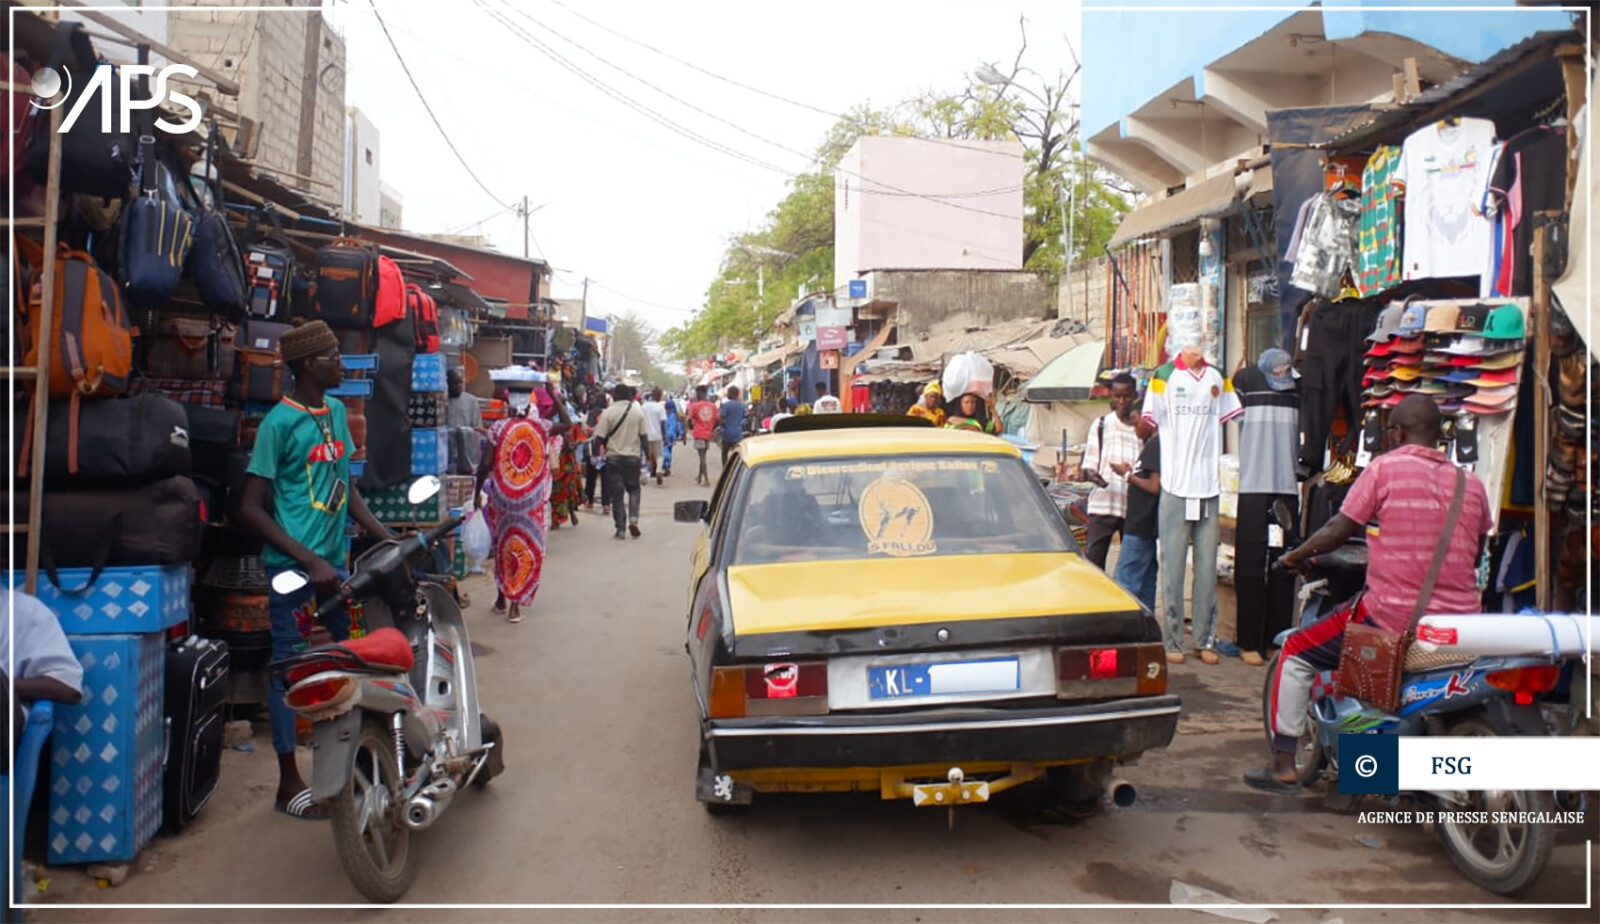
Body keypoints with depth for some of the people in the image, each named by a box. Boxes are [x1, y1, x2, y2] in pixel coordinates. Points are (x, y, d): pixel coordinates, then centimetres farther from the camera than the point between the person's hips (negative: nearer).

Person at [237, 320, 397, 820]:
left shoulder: (336, 410, 8)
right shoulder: (281, 422, -13)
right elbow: (251, 507, -14)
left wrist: (385, 535, 7)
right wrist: (309, 560, -20)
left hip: (334, 560, 7)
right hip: (293, 567, -7)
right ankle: (289, 780, 15)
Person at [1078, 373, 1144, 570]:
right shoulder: (1101, 425, 8)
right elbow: (1089, 464, 6)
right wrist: (1089, 473, -16)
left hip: (1133, 507, 0)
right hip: (1102, 504, 0)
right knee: (1094, 558, -4)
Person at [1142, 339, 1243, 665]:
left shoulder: (1217, 377, 13)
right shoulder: (1165, 375, 1)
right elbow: (1148, 424, 1)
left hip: (1209, 486, 4)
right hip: (1175, 485, -4)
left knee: (1208, 567, 7)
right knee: (1173, 566, -1)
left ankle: (1206, 639, 14)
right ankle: (1173, 641, 4)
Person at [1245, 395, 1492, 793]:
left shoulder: (1385, 468, -6)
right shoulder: (1471, 482, 8)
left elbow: (1339, 529, -3)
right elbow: (1474, 556, 18)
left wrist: (1294, 557, 13)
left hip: (1393, 615, -6)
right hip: (1460, 620, 6)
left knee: (1296, 653, 11)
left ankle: (1283, 766, 9)